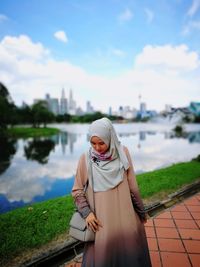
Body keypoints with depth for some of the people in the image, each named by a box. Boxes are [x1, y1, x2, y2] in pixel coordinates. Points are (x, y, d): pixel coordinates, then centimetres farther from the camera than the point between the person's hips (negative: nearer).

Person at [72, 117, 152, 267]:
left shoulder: (123, 153, -8)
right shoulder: (86, 158, -10)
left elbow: (132, 184, 1)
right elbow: (77, 190, -2)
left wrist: (141, 210, 9)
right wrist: (87, 212, -13)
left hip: (125, 212, 2)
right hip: (100, 214, -1)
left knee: (129, 249, 16)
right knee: (101, 251, 9)